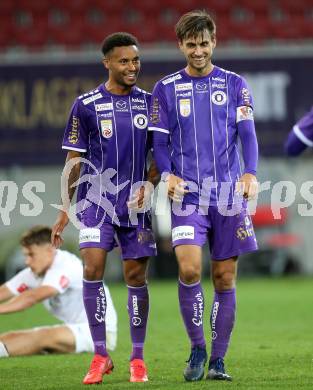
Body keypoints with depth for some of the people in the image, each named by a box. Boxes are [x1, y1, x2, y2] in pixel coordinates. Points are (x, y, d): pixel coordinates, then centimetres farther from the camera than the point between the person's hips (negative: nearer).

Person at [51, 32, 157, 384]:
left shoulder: (149, 103, 5)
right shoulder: (86, 105, -1)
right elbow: (74, 160, 4)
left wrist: (147, 186, -7)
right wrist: (65, 210, 3)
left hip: (136, 203, 2)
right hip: (96, 201, -2)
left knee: (136, 276, 3)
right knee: (92, 268, -15)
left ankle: (137, 359, 13)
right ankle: (100, 356, -7)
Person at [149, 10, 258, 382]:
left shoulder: (234, 85, 8)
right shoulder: (166, 89, 8)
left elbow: (247, 134, 1)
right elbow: (160, 142, 7)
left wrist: (250, 173, -15)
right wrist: (168, 174, -11)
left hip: (229, 194, 1)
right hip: (188, 195, -1)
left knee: (225, 278, 3)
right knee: (189, 268, -18)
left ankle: (217, 361, 12)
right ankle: (197, 349, 0)